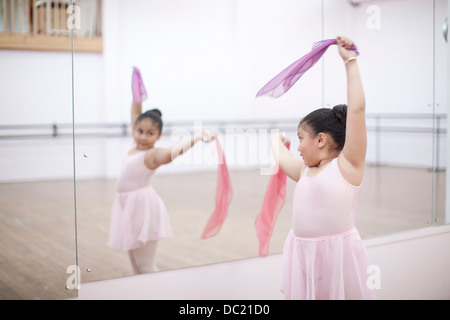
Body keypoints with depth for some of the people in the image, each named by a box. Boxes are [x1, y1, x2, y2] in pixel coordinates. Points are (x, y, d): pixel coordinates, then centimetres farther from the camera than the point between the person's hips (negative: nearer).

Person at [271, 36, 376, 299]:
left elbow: (357, 108, -9)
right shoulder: (305, 171, 14)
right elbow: (281, 157, 35)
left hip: (338, 253, -6)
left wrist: (351, 61, -6)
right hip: (303, 254, 6)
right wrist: (278, 140, 51)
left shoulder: (347, 164, -4)